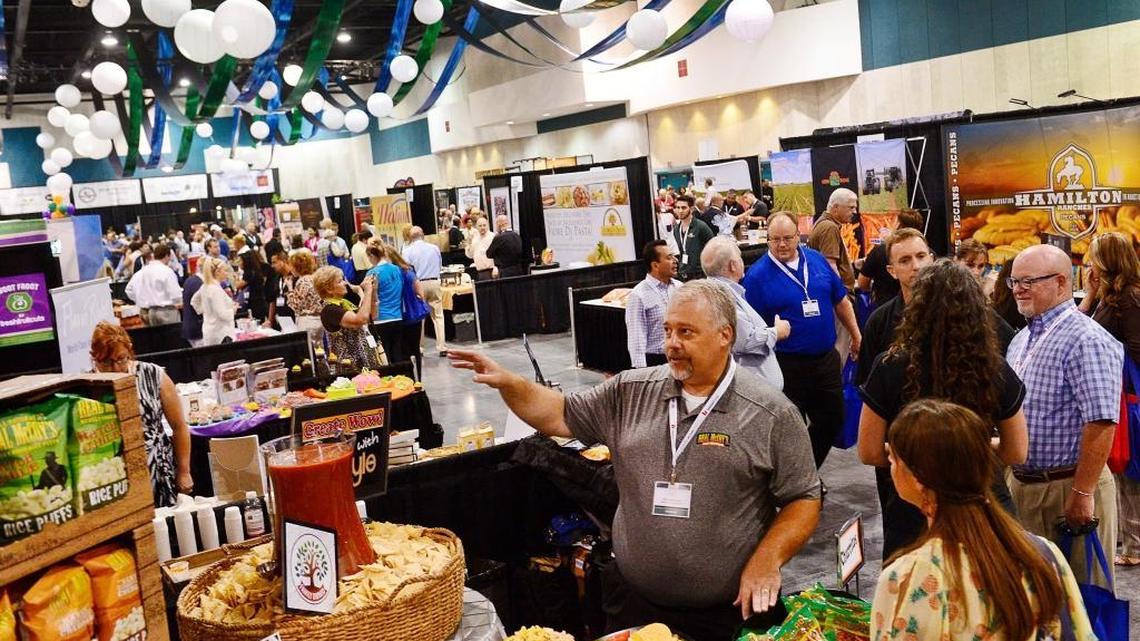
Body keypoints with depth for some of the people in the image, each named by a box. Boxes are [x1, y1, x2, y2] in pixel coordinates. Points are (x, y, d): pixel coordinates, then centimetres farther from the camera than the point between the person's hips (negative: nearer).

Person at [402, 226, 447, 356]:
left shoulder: (407, 250, -5)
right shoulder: (435, 248, 4)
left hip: (418, 285, -2)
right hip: (434, 282, 2)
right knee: (438, 316, 4)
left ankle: (419, 348, 11)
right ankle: (442, 347, 1)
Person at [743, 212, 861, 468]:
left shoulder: (817, 260, 3)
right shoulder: (757, 274, -10)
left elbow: (841, 300, 13)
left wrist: (856, 336, 15)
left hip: (826, 358, 5)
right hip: (787, 365, -5)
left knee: (833, 419, 15)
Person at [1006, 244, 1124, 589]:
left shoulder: (1086, 341, -17)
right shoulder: (1021, 339, 12)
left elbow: (1101, 424, -23)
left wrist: (1082, 493, -24)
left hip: (1067, 487, -8)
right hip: (1021, 483, 8)